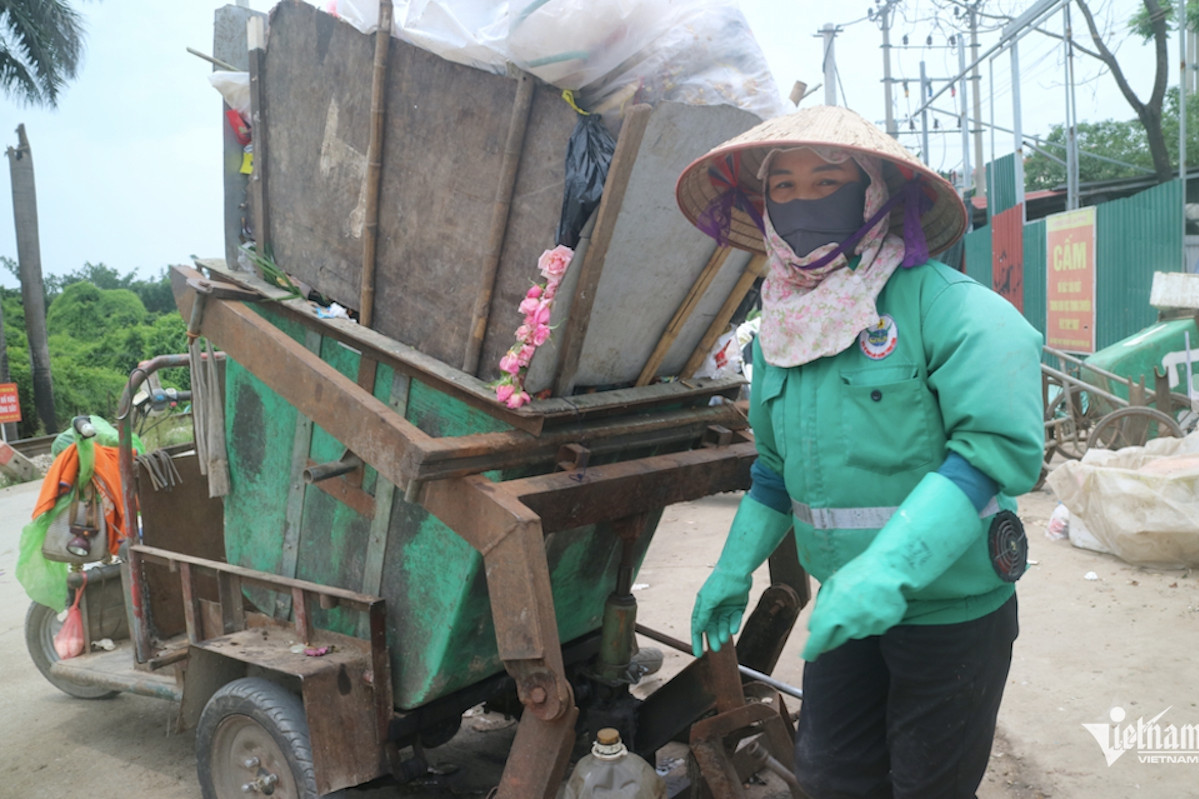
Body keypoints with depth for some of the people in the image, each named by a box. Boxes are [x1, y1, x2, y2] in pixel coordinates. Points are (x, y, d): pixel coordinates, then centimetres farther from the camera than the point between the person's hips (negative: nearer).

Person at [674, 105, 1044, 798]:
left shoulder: (945, 305, -17)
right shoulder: (782, 330, 5)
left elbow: (1002, 444, -27)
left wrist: (889, 569, -34)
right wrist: (734, 570, 15)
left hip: (953, 608, -6)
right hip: (846, 608, 6)